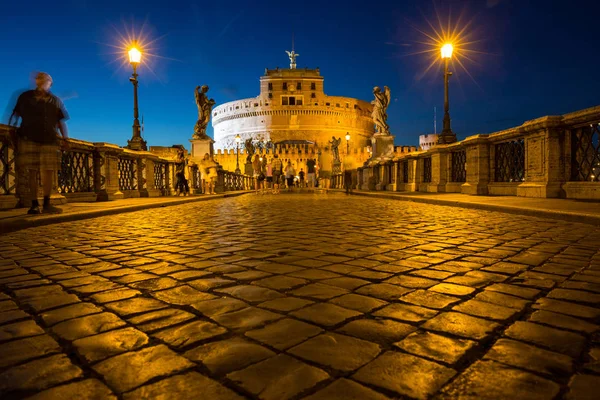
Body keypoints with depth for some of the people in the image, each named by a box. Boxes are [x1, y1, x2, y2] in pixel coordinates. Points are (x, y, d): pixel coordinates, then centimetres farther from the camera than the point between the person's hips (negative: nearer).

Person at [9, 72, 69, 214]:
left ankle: (46, 204, 3)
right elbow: (15, 116, 11)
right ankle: (34, 205, 2)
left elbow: (61, 121, 12)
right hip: (29, 139, -1)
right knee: (32, 172, -2)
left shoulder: (56, 101, 12)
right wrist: (13, 134, 4)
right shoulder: (25, 97, 10)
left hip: (49, 141, 1)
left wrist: (65, 139, 3)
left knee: (49, 172, -4)